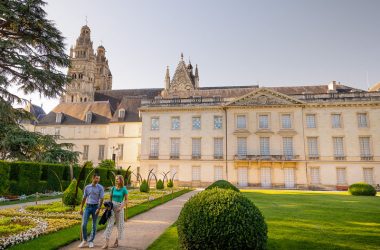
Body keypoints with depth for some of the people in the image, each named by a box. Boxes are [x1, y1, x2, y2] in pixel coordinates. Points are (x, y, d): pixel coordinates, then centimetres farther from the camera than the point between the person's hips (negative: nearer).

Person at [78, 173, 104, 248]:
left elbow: (101, 199, -7)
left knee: (94, 225, 6)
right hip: (88, 206, 2)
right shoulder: (87, 187, 4)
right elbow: (84, 198, 11)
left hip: (95, 207, -2)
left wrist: (99, 209, -16)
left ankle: (91, 241, 20)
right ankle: (84, 240, 15)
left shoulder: (100, 188, -5)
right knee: (84, 224, -4)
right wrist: (81, 208, 9)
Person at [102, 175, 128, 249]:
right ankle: (106, 243, -5)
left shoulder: (124, 189, -10)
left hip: (119, 208, -3)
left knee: (119, 224, 10)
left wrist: (121, 207, -17)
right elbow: (110, 198, 11)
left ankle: (117, 240, 30)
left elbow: (126, 200, -7)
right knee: (109, 224, -5)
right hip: (112, 207, 3)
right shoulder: (113, 188, 2)